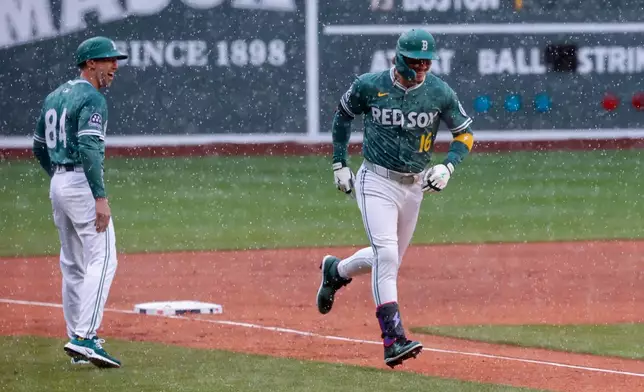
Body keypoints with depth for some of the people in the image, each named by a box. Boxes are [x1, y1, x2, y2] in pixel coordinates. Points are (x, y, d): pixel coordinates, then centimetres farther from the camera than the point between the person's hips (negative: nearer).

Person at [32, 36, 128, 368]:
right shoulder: (92, 99, -12)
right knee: (102, 259, -11)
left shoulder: (55, 97, 16)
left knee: (73, 265, 13)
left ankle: (76, 343, 14)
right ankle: (86, 337, -22)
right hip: (81, 184, -9)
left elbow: (39, 147, 21)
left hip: (57, 185, 9)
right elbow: (89, 149, -23)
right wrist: (100, 198, -26)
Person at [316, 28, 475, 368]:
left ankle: (335, 270, 47)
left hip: (414, 186, 4)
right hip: (376, 181, -4)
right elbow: (343, 115, 10)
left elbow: (465, 134, 6)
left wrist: (448, 166, -12)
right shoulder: (369, 86, -9)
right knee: (386, 255, -19)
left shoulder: (439, 93, -6)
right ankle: (393, 339, -23)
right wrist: (339, 164, 8)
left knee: (389, 258, 16)